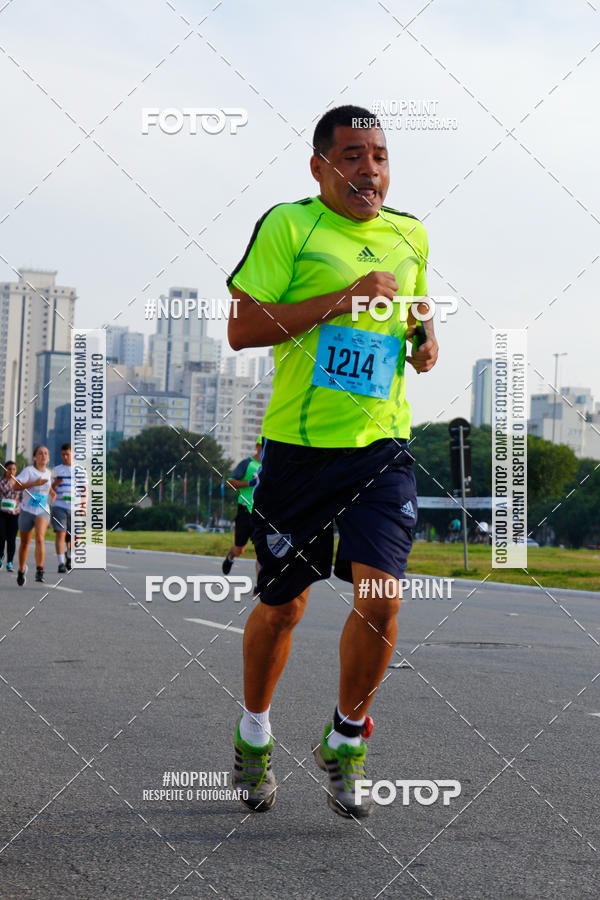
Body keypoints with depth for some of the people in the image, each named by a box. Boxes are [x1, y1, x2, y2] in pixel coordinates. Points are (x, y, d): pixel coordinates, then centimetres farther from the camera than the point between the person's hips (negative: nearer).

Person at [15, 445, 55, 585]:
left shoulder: (49, 472, 8)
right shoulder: (28, 470, -8)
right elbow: (17, 486, -21)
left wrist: (51, 492, 13)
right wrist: (35, 483, -31)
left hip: (43, 512, 2)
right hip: (27, 511, -1)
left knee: (40, 538, -24)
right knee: (24, 543, 12)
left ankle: (39, 571, -31)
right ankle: (21, 571, 34)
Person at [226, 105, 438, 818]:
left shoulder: (410, 236, 12)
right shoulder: (288, 225, -5)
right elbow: (241, 329, -13)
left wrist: (427, 341, 5)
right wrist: (345, 299, -18)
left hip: (382, 445, 3)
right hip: (299, 442, -3)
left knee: (381, 597, -14)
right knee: (281, 605, 9)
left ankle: (345, 740, 10)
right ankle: (254, 733, 35)